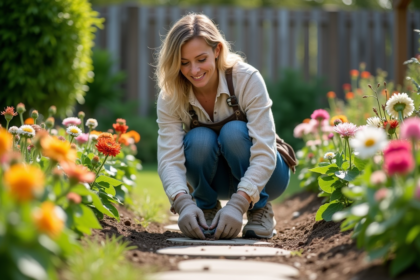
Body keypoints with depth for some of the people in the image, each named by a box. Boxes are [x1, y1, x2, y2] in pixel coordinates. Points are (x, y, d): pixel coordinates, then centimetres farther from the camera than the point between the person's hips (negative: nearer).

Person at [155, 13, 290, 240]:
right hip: (217, 180, 2)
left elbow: (264, 153, -32)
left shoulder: (247, 79, -26)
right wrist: (183, 203, -46)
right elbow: (169, 159, -27)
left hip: (261, 176, -2)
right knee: (200, 139, -30)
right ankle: (207, 209, -4)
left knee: (234, 132, -32)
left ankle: (260, 211, -11)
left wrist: (237, 205, -44)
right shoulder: (170, 97, -18)